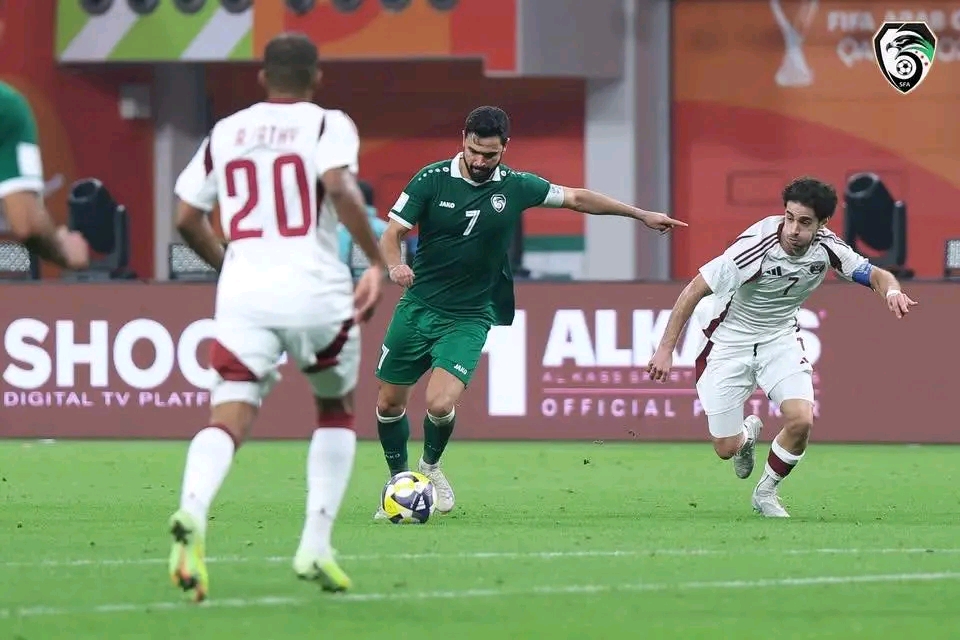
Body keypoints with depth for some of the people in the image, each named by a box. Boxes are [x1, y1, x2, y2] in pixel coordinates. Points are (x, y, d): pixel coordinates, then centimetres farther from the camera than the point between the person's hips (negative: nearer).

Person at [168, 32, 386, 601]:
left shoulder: (225, 133, 15)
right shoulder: (328, 125, 3)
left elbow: (187, 218, 16)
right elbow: (339, 185, -16)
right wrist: (379, 261, -10)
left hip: (243, 295, 2)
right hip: (316, 291, -2)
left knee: (229, 418, -7)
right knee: (337, 411, 20)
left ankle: (192, 512, -39)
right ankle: (316, 546, 9)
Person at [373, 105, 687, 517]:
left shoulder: (515, 187, -3)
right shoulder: (432, 179, -8)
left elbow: (577, 198, 10)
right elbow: (392, 234, -7)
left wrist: (641, 215, 13)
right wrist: (395, 266, -30)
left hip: (468, 317, -1)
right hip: (417, 307, 1)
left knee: (441, 403, -19)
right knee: (389, 403, 5)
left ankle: (430, 466, 12)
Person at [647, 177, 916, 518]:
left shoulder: (826, 247, -17)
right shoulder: (754, 247, -30)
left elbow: (875, 275, -5)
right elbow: (694, 290, -22)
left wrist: (892, 290, -30)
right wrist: (665, 349, -22)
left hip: (781, 338, 3)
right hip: (731, 341, -3)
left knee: (801, 421, -20)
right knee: (726, 448, -1)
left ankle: (766, 492, 9)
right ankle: (749, 433, 40)